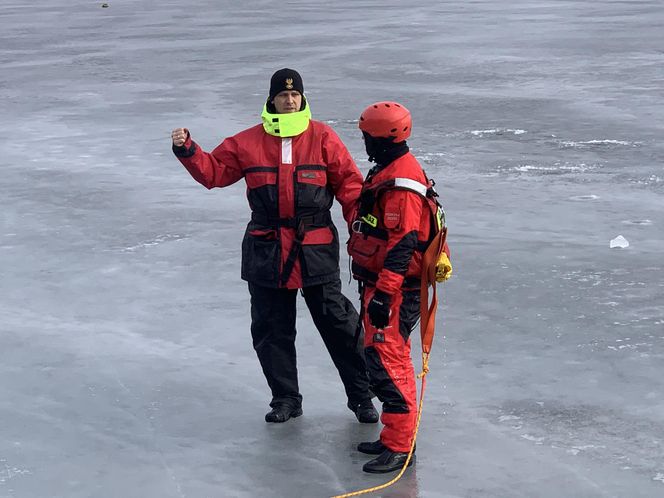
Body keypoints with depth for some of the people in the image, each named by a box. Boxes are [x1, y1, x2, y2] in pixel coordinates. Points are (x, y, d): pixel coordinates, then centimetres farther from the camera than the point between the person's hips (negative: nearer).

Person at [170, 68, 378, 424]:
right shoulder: (247, 142, 4)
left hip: (316, 248, -2)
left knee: (338, 324, 2)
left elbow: (348, 181, 0)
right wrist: (187, 151, -8)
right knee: (271, 328, 9)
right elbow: (213, 171, 7)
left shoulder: (323, 138, -1)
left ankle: (361, 395, 15)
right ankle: (285, 398, 24)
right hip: (266, 251, 2)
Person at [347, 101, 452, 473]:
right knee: (393, 359, 16)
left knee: (386, 362, -10)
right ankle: (397, 436, 26)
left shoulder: (400, 184, -21)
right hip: (383, 282, 11)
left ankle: (400, 448, -6)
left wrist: (383, 293, -28)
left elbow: (401, 246, -26)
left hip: (395, 288, -11)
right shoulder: (392, 170, 14)